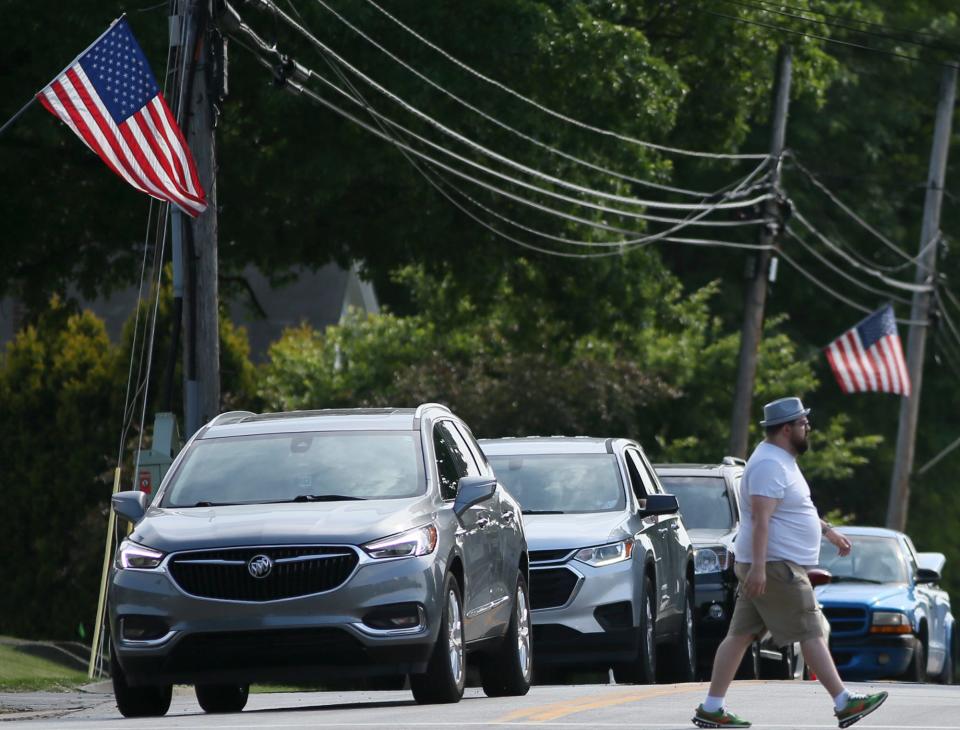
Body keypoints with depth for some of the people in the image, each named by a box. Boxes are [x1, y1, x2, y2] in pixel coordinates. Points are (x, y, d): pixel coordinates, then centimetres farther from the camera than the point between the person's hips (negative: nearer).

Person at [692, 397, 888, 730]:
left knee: (740, 635, 8)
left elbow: (795, 507, 32)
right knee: (812, 634, -6)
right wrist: (758, 567, -31)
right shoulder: (770, 465, -17)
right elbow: (761, 519, -25)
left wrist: (828, 530, 34)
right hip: (776, 566, -11)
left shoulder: (781, 460, 17)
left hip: (762, 568, 11)